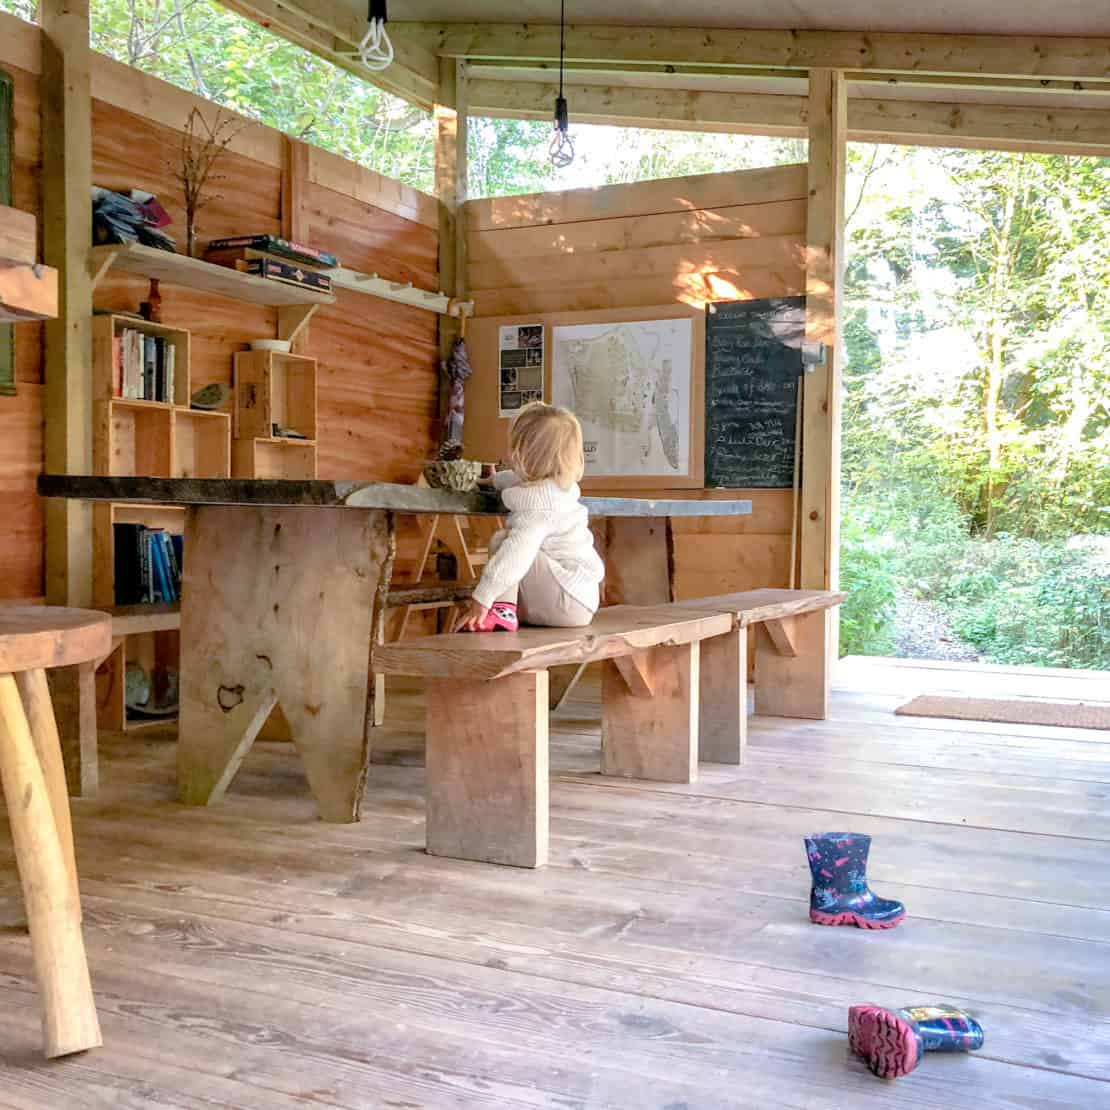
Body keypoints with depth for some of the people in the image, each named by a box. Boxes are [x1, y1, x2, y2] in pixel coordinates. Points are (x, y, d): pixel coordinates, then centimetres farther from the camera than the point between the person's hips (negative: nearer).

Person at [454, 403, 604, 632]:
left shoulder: (538, 504, -22)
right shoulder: (558, 485, 9)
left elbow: (517, 552, -35)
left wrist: (482, 598, -38)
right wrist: (492, 478, 45)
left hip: (569, 602, -10)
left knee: (502, 540, -16)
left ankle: (502, 612, -24)